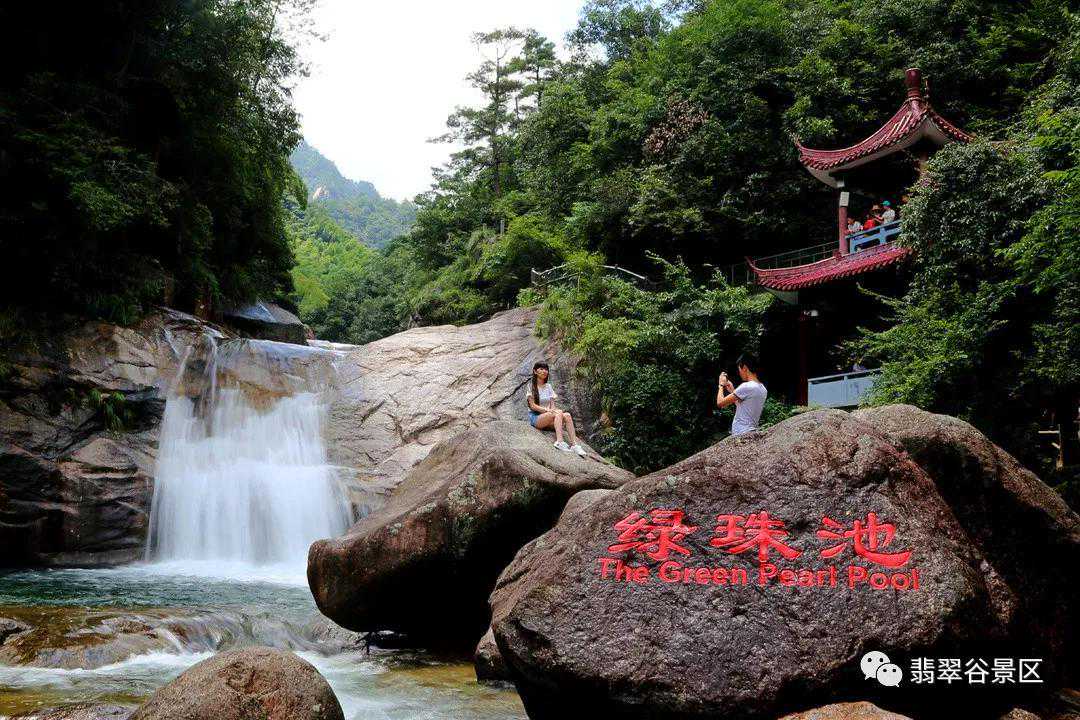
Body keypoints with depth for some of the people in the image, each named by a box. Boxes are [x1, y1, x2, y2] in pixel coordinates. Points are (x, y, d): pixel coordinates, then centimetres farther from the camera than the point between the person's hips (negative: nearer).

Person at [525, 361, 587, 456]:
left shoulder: (548, 386, 17)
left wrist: (554, 409, -12)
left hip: (548, 418, 5)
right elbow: (532, 406, -9)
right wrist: (547, 410, -20)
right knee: (558, 414, -33)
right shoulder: (531, 386, -1)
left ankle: (575, 444, -34)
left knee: (567, 415, -24)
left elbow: (552, 405, 11)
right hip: (535, 417, -5)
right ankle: (559, 442, -46)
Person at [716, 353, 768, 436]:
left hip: (741, 435, -9)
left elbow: (720, 403, -13)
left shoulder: (746, 387, -17)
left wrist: (721, 384, 4)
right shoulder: (763, 389, 11)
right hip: (751, 432, 9)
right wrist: (732, 391, 21)